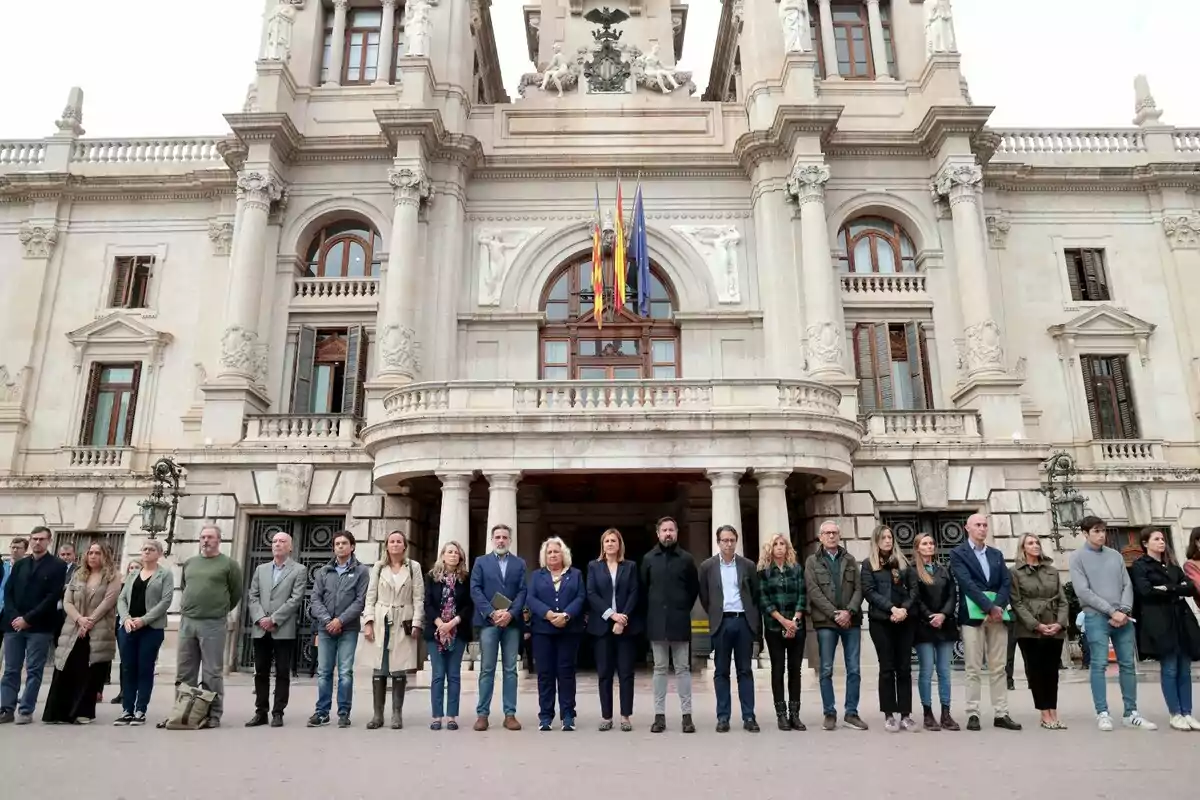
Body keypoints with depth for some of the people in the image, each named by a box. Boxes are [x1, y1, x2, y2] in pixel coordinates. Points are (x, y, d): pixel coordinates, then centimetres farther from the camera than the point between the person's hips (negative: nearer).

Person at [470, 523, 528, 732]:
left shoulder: (519, 563, 11)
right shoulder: (481, 562, 10)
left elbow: (523, 591, 3)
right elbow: (475, 590, 0)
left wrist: (510, 613, -13)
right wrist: (492, 613, -12)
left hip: (512, 621, 1)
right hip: (488, 621, -1)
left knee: (510, 669, 3)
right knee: (487, 669, 1)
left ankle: (510, 714, 7)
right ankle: (482, 714, 6)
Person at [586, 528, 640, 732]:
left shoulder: (630, 566, 9)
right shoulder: (593, 566, 9)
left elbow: (634, 594, 0)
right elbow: (591, 594, -1)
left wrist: (623, 619, -12)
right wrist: (611, 614, -13)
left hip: (626, 625, 0)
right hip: (602, 626, 0)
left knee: (626, 672, 1)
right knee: (604, 673, 3)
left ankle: (626, 716, 7)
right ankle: (606, 716, 9)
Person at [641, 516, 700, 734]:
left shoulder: (686, 558, 1)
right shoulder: (649, 559, 4)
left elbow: (695, 588, 8)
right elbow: (643, 587, 10)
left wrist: (684, 609, 5)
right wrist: (652, 611, 7)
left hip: (679, 622, -1)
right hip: (656, 622, 1)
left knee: (683, 669, 3)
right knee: (659, 669, 7)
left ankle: (687, 715, 9)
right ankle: (659, 715, 12)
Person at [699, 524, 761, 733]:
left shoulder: (748, 565, 5)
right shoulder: (707, 566, 3)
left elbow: (756, 595, 10)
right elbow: (704, 597, 9)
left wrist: (755, 620, 7)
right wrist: (714, 616, 7)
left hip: (744, 621, 1)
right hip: (721, 623, 0)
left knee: (745, 670, 5)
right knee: (721, 672, 4)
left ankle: (749, 716, 9)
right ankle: (723, 717, 9)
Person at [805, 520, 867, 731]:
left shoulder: (850, 560, 12)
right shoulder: (812, 561, 4)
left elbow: (859, 589, 4)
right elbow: (813, 592, -6)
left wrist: (849, 611, -12)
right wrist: (834, 614, -13)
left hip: (851, 621, 2)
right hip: (826, 622, -2)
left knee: (853, 669, 4)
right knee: (826, 670, 2)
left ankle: (851, 714, 12)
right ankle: (830, 714, 10)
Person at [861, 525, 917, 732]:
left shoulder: (903, 562, 13)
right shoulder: (869, 564, 3)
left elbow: (913, 589, 6)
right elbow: (869, 592, -6)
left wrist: (904, 608, -11)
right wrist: (891, 608, -16)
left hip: (904, 620, 3)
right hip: (881, 621, -3)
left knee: (904, 668, 3)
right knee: (887, 668, 0)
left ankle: (905, 714, 9)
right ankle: (889, 715, 6)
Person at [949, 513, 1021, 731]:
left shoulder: (997, 554, 18)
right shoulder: (958, 553, 2)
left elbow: (1007, 583, 7)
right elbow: (967, 583, -10)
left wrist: (998, 606, -10)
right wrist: (989, 607, -17)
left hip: (998, 613, 4)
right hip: (973, 615, -4)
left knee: (998, 668, 6)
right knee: (974, 669, -2)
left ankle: (1001, 714, 11)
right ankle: (973, 714, 1)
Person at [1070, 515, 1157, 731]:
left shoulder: (1116, 555, 13)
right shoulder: (1078, 557, 0)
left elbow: (1127, 585, 9)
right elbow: (1083, 591, -7)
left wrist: (1124, 611, -7)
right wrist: (1111, 611, -11)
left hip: (1122, 617, 4)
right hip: (1096, 617, -4)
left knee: (1127, 664, 7)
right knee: (1099, 664, -5)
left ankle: (1131, 713, 15)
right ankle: (1102, 713, 1)